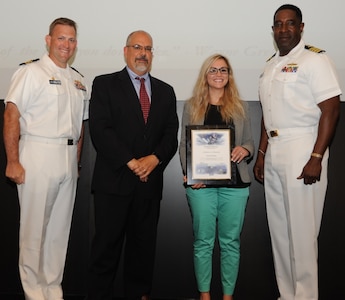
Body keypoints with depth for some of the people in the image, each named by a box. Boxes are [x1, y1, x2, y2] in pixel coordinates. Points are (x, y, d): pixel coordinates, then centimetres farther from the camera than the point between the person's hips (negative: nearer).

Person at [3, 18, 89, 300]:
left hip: (68, 158, 6)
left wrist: (77, 160, 13)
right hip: (38, 156, -6)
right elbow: (11, 114, -11)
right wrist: (13, 161, -16)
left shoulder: (78, 80, 16)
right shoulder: (31, 71, -3)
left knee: (60, 228, 11)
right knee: (34, 228, 1)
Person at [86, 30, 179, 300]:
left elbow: (171, 134, 8)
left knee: (144, 246, 11)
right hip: (114, 180, -3)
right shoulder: (105, 84, 4)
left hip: (150, 181, 4)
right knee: (107, 246, 1)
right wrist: (131, 162, -14)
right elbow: (100, 129, -8)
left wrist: (154, 159, -10)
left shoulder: (165, 91, 16)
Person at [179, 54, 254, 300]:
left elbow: (250, 142, 12)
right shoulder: (192, 106, 8)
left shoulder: (240, 106, 10)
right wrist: (189, 173, -9)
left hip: (235, 182, 1)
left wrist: (245, 150, -12)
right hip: (201, 183, -1)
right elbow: (184, 144, 6)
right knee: (203, 241, 6)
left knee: (230, 241, 7)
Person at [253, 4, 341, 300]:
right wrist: (261, 152, 16)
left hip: (301, 151, -7)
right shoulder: (271, 65, 17)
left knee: (301, 230, -3)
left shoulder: (315, 59, -6)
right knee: (278, 229, 12)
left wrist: (316, 158, -19)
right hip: (273, 153, 8)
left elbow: (331, 110, -13)